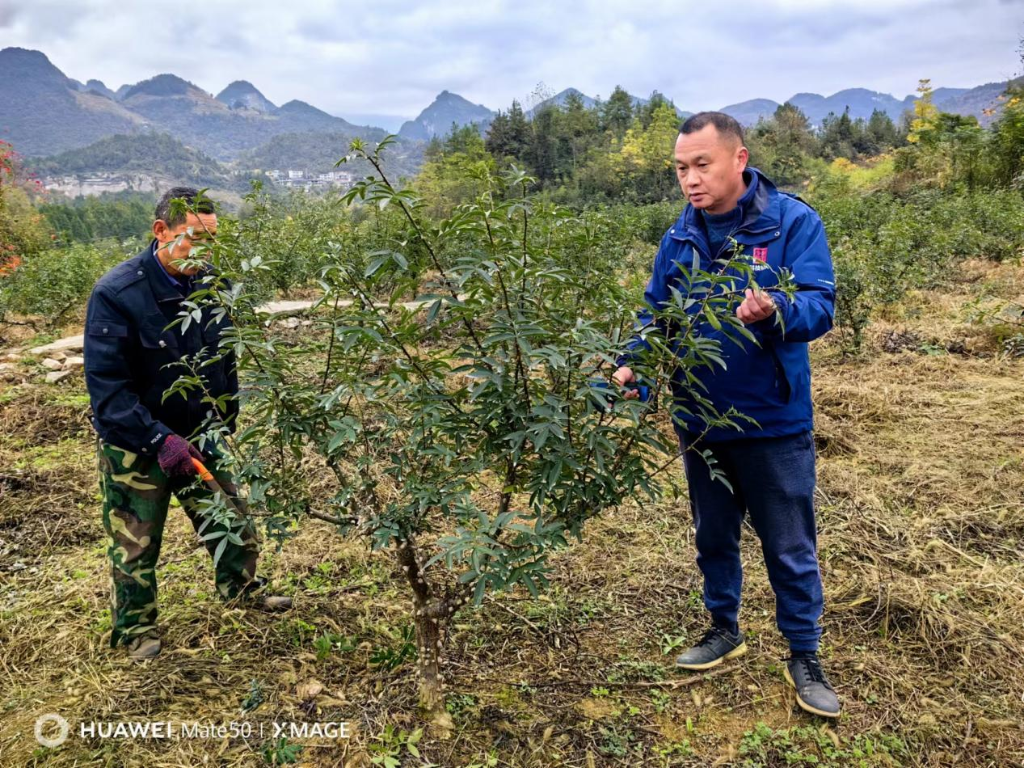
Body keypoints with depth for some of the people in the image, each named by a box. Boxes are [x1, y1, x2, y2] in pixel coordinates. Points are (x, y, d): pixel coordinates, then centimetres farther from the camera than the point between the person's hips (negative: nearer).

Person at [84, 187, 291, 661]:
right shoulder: (116, 294, -22)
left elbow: (226, 362, 7)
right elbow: (106, 386, -23)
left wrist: (223, 424, 5)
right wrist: (158, 440, -30)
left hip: (197, 435, 5)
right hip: (133, 444, -4)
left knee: (233, 520, 14)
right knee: (136, 542, 10)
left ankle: (240, 586, 41)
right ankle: (135, 628, 33)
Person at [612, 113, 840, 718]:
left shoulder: (793, 222, -12)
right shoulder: (679, 238, 2)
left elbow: (821, 305, -20)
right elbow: (656, 316, 7)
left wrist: (775, 311, -41)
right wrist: (633, 364, -12)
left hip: (774, 422, -4)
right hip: (700, 422, 4)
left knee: (790, 547, 9)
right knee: (714, 537, 20)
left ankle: (805, 656, 29)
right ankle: (725, 629, 41)